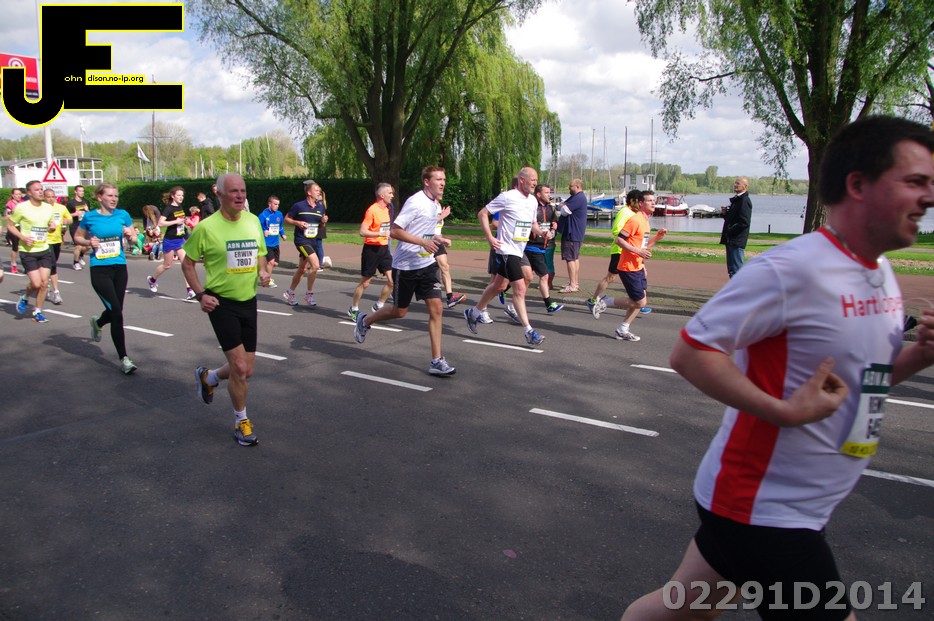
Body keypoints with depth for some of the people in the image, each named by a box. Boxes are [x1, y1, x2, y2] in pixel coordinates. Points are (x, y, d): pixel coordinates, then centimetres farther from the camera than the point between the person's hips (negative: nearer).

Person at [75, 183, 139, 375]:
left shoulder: (122, 215, 4)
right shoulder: (90, 217, -2)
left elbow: (134, 237, 12)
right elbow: (77, 237, 11)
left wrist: (130, 234, -10)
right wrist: (88, 242, -9)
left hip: (119, 267, 4)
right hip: (99, 269, -4)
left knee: (115, 311, 12)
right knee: (117, 312, -14)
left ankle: (97, 323, 52)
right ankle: (124, 359, -7)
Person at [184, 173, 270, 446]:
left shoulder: (253, 221, 3)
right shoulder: (206, 227, -11)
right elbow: (187, 263, -1)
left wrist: (263, 271, -3)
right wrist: (201, 294, -11)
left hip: (248, 301, 5)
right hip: (221, 303, -5)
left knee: (246, 370, 10)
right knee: (239, 368, -8)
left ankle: (208, 377, 42)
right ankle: (241, 421, 15)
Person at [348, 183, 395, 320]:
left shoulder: (386, 209, 10)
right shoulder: (372, 210, -15)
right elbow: (362, 232, -20)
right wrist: (380, 234, -27)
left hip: (384, 248, 7)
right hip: (371, 249, -7)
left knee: (392, 280, -3)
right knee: (365, 283, 4)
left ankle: (378, 306, 13)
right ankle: (353, 310, 21)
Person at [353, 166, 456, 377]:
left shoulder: (435, 205, 9)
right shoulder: (416, 202, -17)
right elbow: (394, 231, -20)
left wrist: (437, 239, 6)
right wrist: (423, 242, -26)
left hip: (427, 264, 7)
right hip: (406, 266, -6)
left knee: (436, 308, -5)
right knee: (399, 311, 8)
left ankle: (436, 361, 0)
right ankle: (364, 321, 38)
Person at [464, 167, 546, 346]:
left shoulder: (533, 201, 10)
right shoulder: (507, 197, -12)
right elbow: (482, 213, -8)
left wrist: (542, 232, 3)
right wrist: (489, 237, -16)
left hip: (519, 251, 9)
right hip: (507, 249, -8)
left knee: (499, 285, 15)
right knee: (520, 289, -12)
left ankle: (473, 313, 32)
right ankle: (529, 332, -8)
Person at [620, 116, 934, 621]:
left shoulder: (883, 274, 8)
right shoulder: (791, 269, -22)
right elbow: (690, 352, -23)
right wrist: (786, 411, -27)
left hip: (800, 508, 9)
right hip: (761, 509, -8)